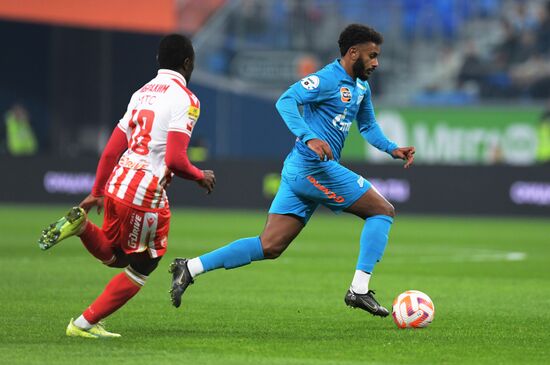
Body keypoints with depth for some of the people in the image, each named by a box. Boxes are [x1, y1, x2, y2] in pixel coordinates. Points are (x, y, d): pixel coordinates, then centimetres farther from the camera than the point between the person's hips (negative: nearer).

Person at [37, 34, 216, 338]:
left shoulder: (142, 93, 15)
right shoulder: (185, 99, -9)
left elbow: (111, 150, 16)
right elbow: (175, 161, -17)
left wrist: (97, 192, 23)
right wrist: (201, 177, 3)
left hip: (116, 186, 7)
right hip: (146, 194, -7)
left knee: (114, 255, 26)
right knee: (141, 267, 10)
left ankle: (80, 223, -1)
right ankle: (85, 324, 10)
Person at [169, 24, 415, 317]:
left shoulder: (361, 87, 20)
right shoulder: (327, 79, -10)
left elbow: (368, 125, 33)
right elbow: (286, 101, -22)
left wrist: (392, 149, 17)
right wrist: (309, 138, -34)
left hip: (298, 171, 10)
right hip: (314, 166, -10)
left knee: (269, 246, 3)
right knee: (383, 211, -2)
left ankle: (190, 268, -2)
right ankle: (359, 290, -5)